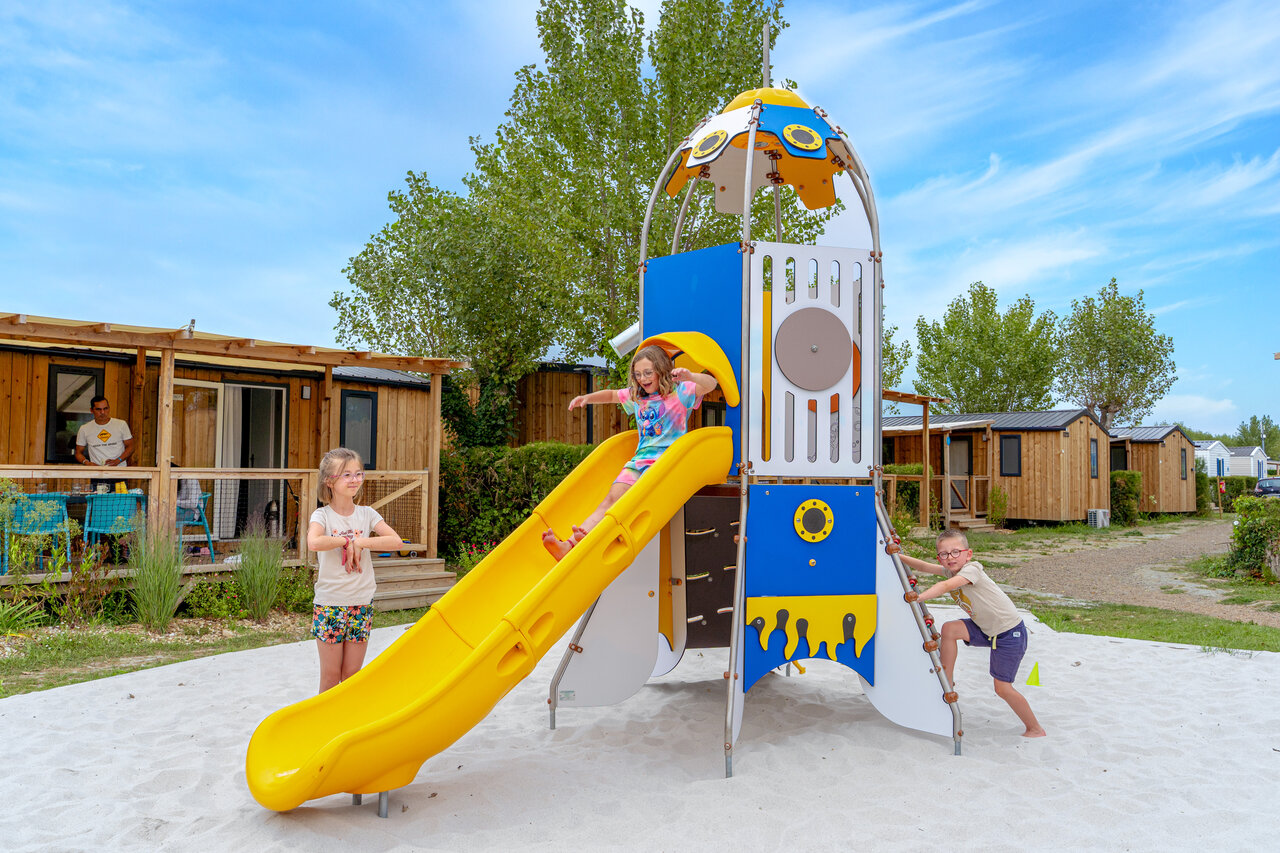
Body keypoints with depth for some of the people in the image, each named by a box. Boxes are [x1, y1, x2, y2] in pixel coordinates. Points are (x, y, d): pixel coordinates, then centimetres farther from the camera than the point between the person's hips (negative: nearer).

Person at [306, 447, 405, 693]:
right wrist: (348, 540, -16)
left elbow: (396, 541, -9)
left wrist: (359, 543, -16)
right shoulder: (322, 515, -5)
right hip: (329, 603, -3)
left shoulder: (367, 514, 4)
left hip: (361, 604, 3)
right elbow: (314, 542, -28)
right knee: (330, 675, 5)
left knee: (352, 675, 9)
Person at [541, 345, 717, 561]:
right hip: (640, 460, 5)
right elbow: (612, 395, 37)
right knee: (611, 500, -15)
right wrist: (587, 397, 19)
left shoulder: (679, 392, -1)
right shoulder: (635, 396, 19)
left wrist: (690, 376, -37)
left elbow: (710, 384, -16)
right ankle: (569, 545, -32)